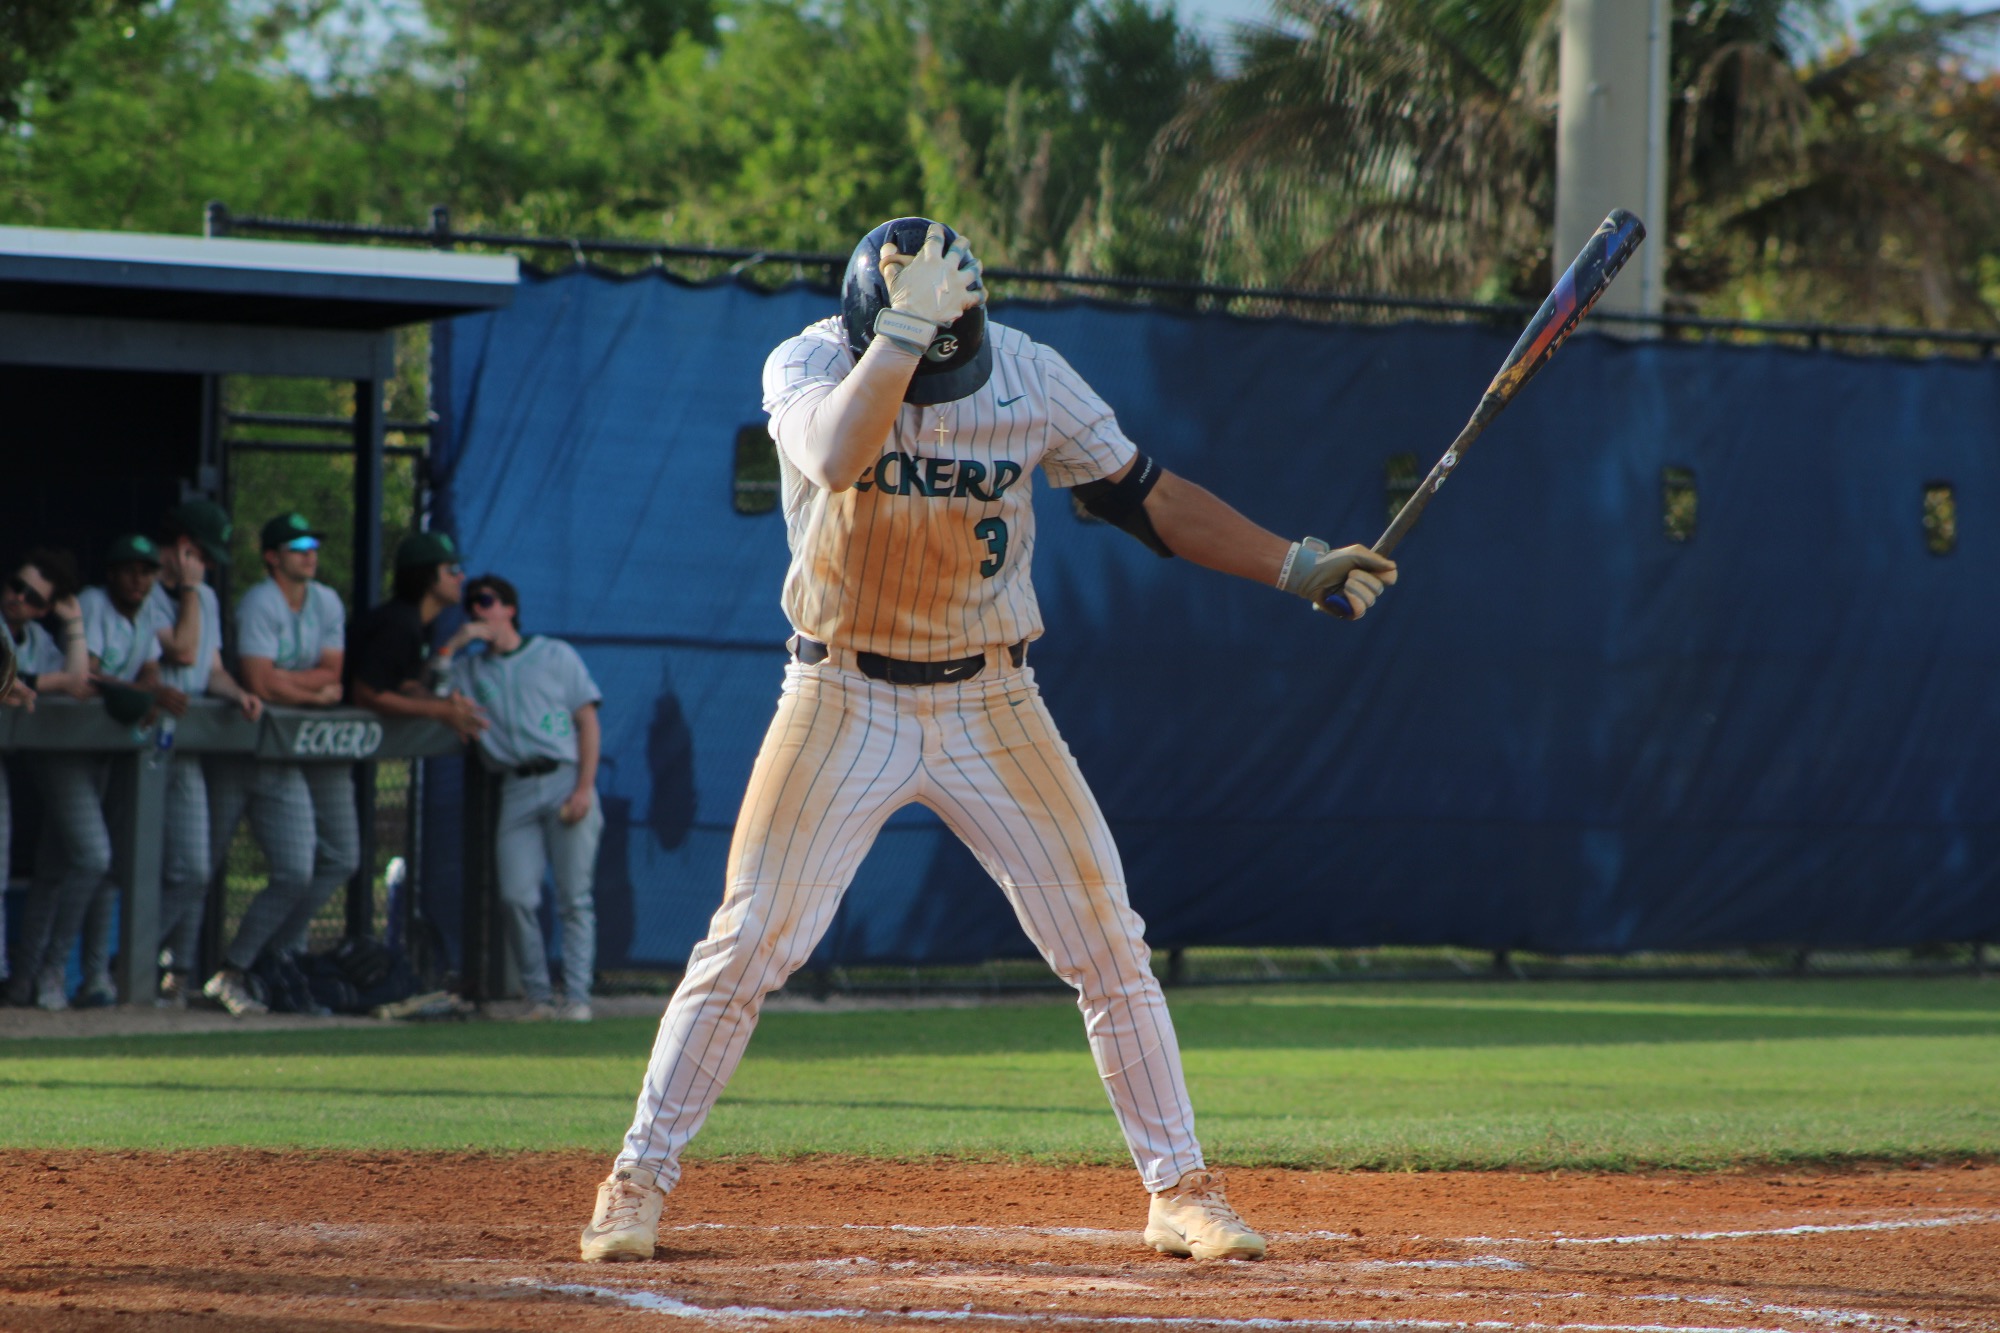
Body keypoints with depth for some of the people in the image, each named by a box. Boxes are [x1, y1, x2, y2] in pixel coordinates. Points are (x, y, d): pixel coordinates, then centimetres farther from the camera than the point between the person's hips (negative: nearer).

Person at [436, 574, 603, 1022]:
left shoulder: (555, 656, 12)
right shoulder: (469, 670, 19)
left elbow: (587, 721, 6)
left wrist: (584, 788, -6)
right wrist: (453, 644, 2)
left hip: (566, 779, -2)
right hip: (516, 791, 2)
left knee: (575, 898, -7)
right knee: (517, 897, -10)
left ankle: (576, 996, -7)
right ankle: (538, 996, -2)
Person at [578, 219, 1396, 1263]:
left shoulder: (1027, 377, -6)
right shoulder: (807, 366, -12)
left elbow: (1147, 499, 3)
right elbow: (841, 458, -35)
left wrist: (1300, 568, -2)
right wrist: (906, 332, -36)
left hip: (988, 705, 2)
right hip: (845, 704, -2)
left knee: (1109, 948, -1)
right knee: (747, 945, -6)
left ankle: (1179, 1190, 10)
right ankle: (638, 1182, 6)